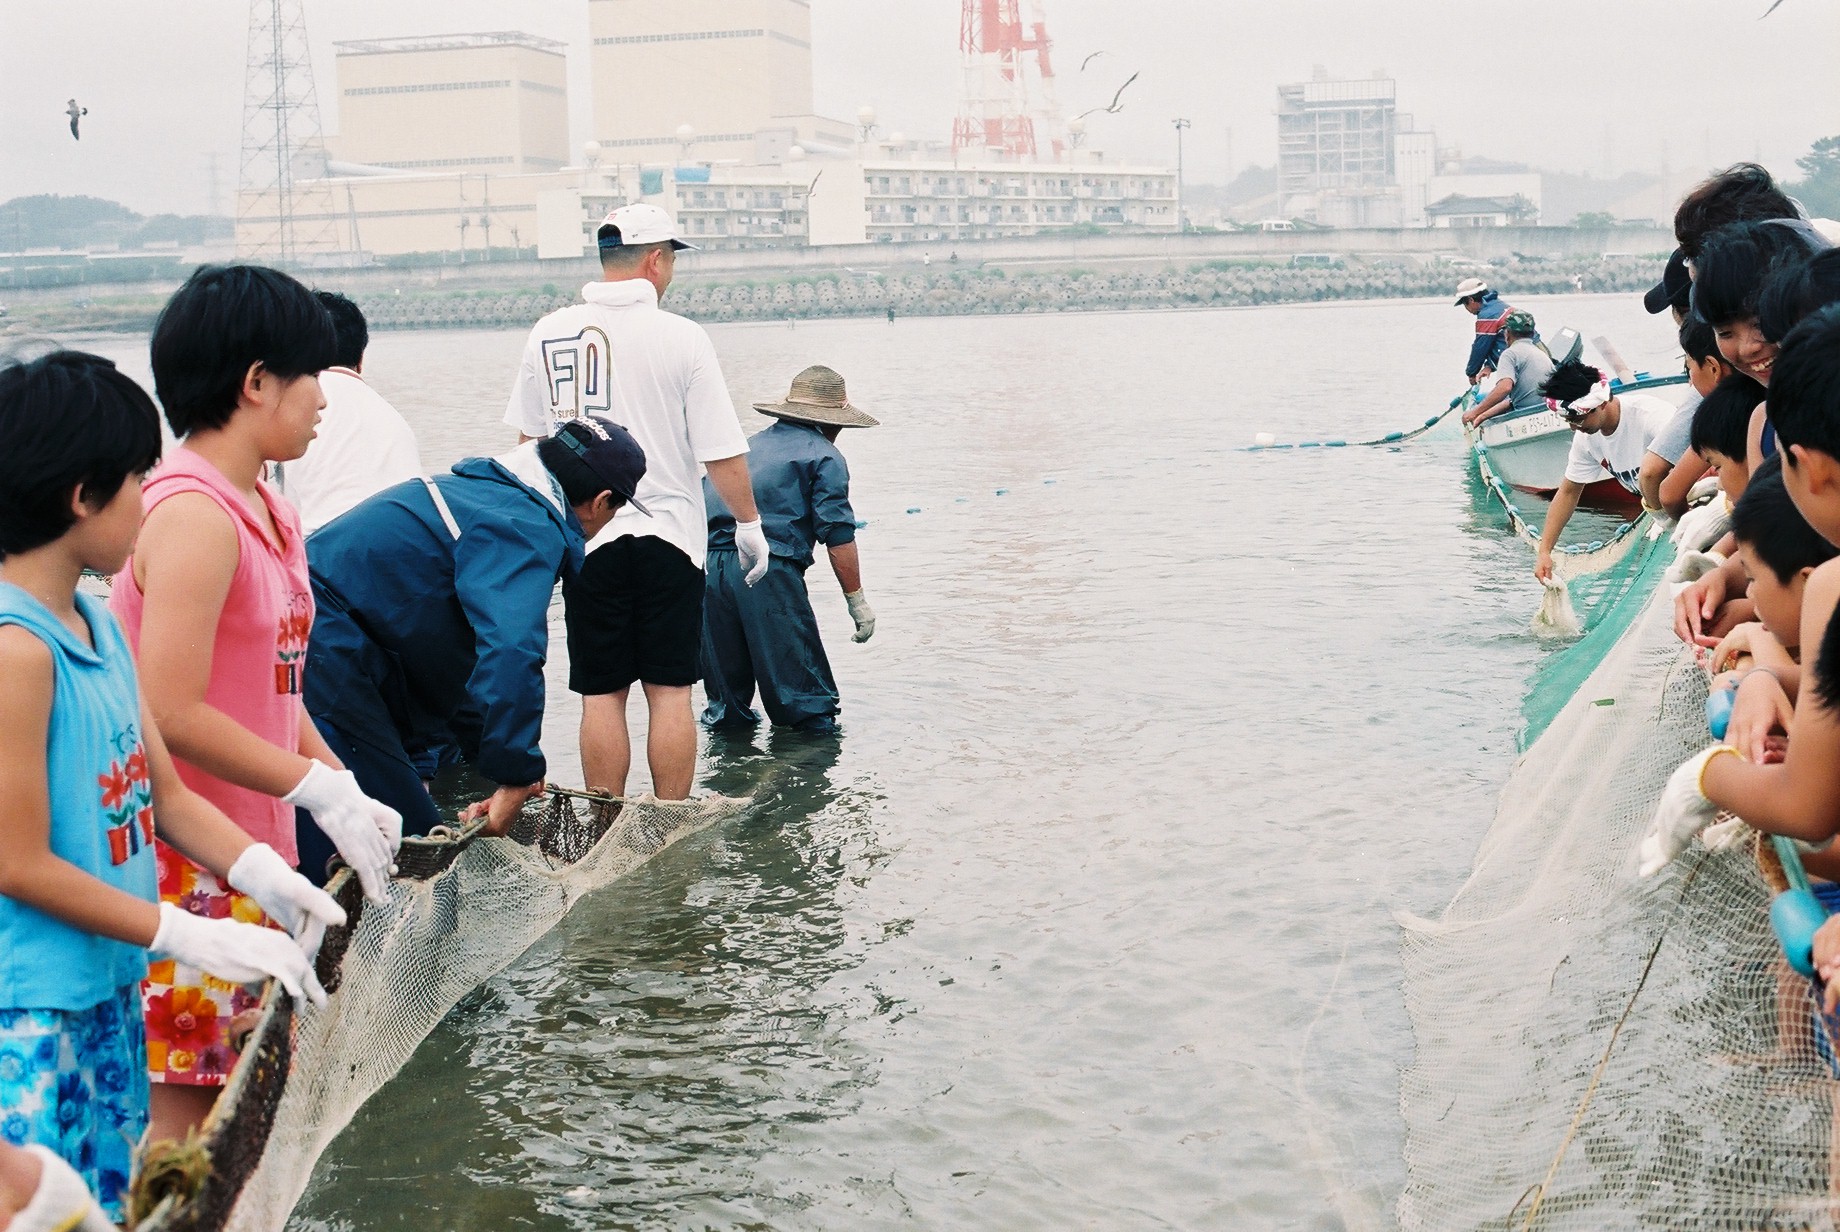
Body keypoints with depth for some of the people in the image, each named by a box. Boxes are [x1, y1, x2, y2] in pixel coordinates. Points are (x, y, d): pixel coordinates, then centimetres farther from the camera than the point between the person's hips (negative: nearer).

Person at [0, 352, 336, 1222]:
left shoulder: (98, 627, 9)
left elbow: (165, 796, 13)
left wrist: (269, 881, -1)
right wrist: (191, 937, -16)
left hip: (111, 989, 9)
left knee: (109, 1203, 17)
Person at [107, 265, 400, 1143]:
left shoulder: (263, 508, 13)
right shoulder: (193, 514, -18)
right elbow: (173, 714, -22)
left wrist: (347, 793, 6)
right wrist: (318, 788, -16)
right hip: (189, 864, -9)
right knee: (186, 1107, -3)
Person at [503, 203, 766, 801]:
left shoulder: (549, 333, 1)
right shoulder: (682, 337, -10)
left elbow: (530, 442, 11)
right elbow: (724, 456, -8)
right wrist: (750, 525, 7)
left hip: (585, 534, 3)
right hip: (668, 533, -2)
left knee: (601, 695, 7)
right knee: (670, 691, 5)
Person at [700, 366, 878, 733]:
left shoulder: (752, 445, 26)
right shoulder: (825, 456, 7)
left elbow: (709, 501, 26)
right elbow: (838, 535, -3)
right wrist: (857, 599, 1)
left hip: (708, 564, 6)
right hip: (767, 570, -6)